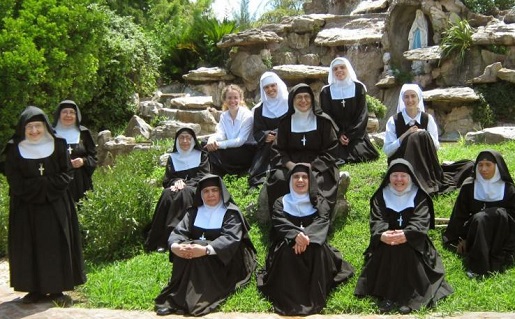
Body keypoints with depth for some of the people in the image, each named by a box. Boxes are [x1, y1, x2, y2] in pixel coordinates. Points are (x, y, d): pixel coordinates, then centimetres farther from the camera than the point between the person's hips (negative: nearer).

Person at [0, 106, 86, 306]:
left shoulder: (58, 145, 1)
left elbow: (66, 175, -1)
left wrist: (41, 184, -12)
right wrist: (48, 183, -12)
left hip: (55, 207, 0)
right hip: (26, 209, 0)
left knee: (56, 246, 1)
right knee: (29, 248, 3)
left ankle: (57, 290, 8)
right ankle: (35, 289, 12)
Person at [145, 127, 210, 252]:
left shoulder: (202, 156, 15)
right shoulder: (172, 158, 21)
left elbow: (203, 177, 1)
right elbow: (167, 180, 11)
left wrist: (185, 184, -17)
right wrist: (176, 182, -14)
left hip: (195, 191, -2)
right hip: (176, 188, 2)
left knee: (184, 193, -36)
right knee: (167, 194, -32)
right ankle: (161, 241, -39)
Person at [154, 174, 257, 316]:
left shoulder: (231, 212, -5)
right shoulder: (194, 211, 9)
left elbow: (230, 239, -21)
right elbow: (179, 231, -3)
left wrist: (206, 249, -37)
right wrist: (175, 246, -28)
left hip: (222, 260, -4)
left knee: (196, 252, -31)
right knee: (184, 249, -26)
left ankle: (192, 299, -36)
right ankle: (175, 297, -31)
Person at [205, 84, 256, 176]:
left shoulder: (247, 116, -12)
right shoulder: (224, 116, 8)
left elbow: (240, 141, -19)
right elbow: (220, 134, -7)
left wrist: (218, 145, -29)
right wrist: (212, 140, -32)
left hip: (247, 151, -6)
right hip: (231, 150, 6)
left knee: (215, 152, -25)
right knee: (209, 148, -19)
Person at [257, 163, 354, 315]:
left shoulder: (320, 202, 11)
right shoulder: (281, 202, 10)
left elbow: (321, 223, -9)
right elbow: (280, 224, -9)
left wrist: (307, 237, -31)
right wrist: (296, 235, -32)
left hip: (314, 244, 0)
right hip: (287, 245, 0)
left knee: (317, 248, -34)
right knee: (288, 249, -35)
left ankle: (314, 299, -29)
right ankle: (290, 300, -32)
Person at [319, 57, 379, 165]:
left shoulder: (358, 88, 4)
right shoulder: (326, 91, 4)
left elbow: (362, 114, -1)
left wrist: (350, 135, -11)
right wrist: (339, 135, -12)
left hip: (356, 133, 1)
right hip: (335, 135, 0)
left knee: (359, 156, -20)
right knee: (335, 159, -23)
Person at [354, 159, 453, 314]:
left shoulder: (419, 196, 0)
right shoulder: (381, 196, 4)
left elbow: (421, 221, -15)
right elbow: (376, 220, -9)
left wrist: (406, 234, -36)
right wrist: (381, 234, -33)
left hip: (412, 241, -1)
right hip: (386, 239, 2)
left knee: (405, 248, -32)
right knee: (385, 247, -30)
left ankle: (408, 296, -25)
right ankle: (387, 295, -24)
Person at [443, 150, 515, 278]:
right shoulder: (469, 186, -4)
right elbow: (460, 214, 0)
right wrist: (461, 239, -5)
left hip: (500, 234, 0)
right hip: (475, 228, 0)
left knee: (501, 214, -30)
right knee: (479, 218, -32)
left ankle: (497, 261, -30)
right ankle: (478, 265, -33)